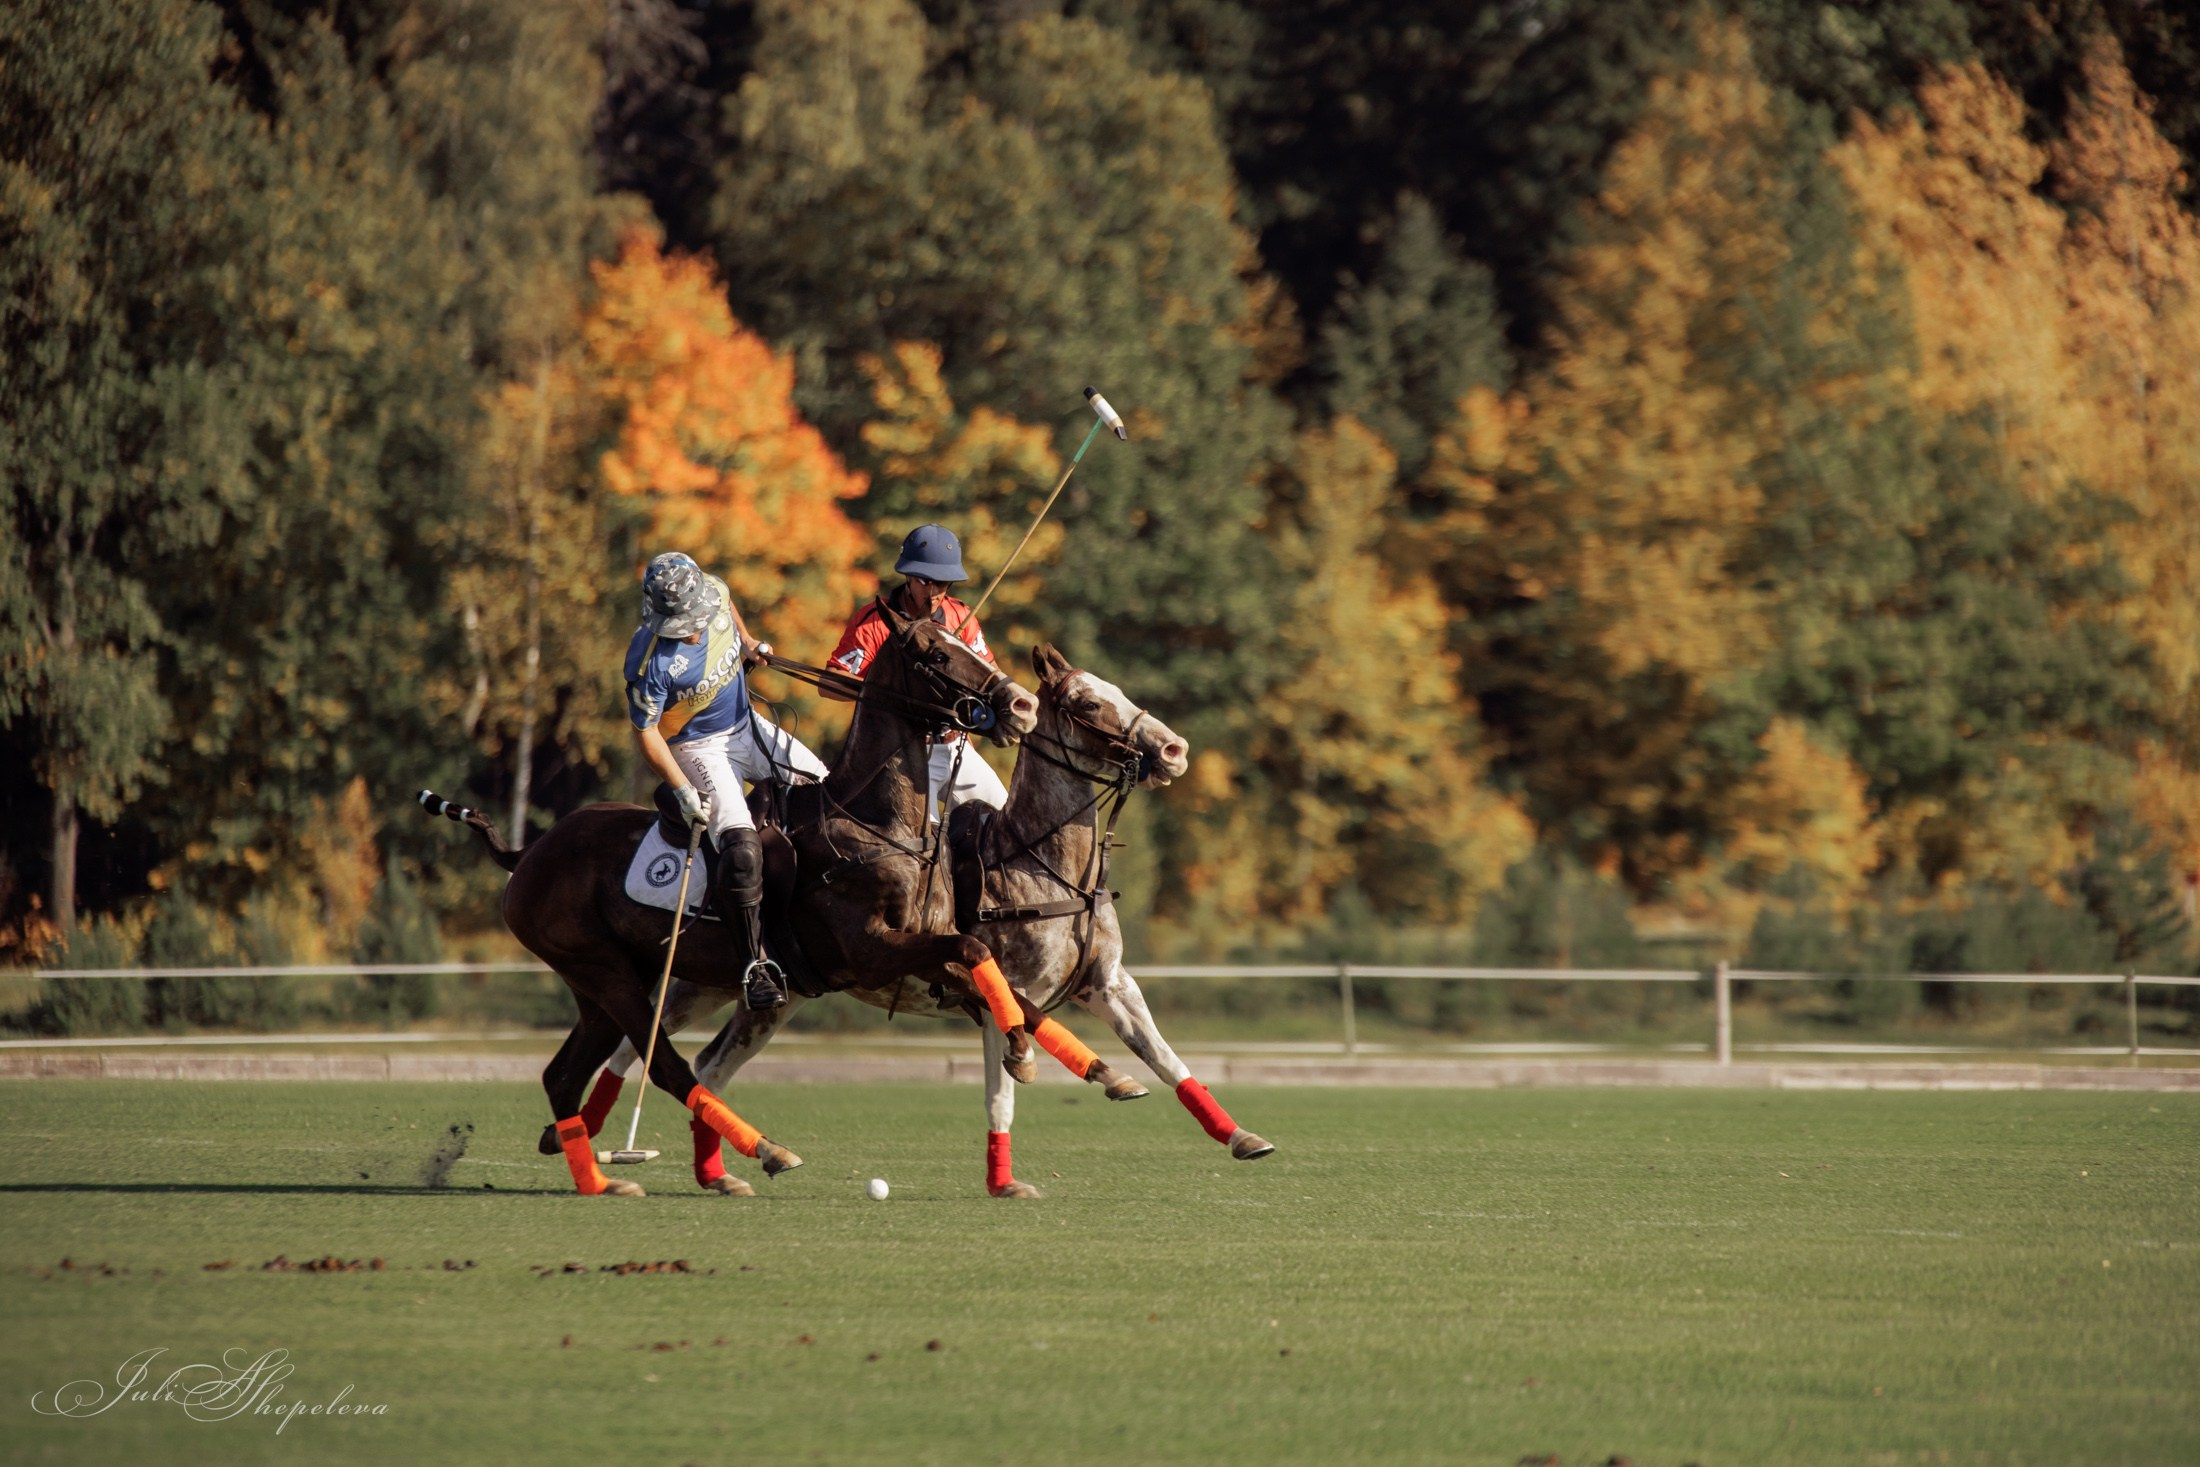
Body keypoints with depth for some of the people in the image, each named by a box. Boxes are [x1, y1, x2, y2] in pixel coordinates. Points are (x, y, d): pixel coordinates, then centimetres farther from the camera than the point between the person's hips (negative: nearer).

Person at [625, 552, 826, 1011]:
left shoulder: (714, 593, -14)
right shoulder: (650, 662, -29)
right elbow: (646, 734, -20)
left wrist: (748, 643, 24)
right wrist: (684, 791, -24)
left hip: (747, 726, 7)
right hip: (699, 748, -7)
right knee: (742, 848, -23)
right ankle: (756, 964, -14)